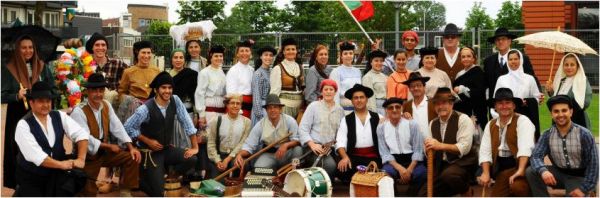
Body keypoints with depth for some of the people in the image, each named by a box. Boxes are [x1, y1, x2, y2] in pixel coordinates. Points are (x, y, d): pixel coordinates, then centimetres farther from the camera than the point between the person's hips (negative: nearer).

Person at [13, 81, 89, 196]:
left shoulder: (60, 116, 0)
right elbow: (34, 154, -25)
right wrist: (61, 164, -29)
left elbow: (81, 134, -8)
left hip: (56, 174, 4)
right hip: (31, 178, -3)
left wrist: (81, 159, -23)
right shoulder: (23, 125, -14)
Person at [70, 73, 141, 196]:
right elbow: (85, 139, -26)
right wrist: (109, 146, -17)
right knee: (89, 192, -10)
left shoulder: (106, 105, 2)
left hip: (104, 151, 6)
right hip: (87, 156, -6)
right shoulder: (78, 112, -21)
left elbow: (117, 128, -1)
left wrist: (131, 147, -14)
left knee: (132, 158, -8)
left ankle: (125, 192, 2)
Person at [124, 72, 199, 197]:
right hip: (150, 152, -5)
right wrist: (148, 141, -17)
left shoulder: (175, 101, -7)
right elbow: (128, 128, -16)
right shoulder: (146, 109, -21)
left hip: (168, 149, 5)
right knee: (158, 192, -13)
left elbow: (186, 122, -4)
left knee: (191, 159, -20)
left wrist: (195, 147, -9)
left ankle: (166, 174, 6)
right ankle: (140, 180, 21)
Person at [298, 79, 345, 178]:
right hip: (314, 147, -4)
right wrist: (312, 144, -15)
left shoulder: (340, 110, 15)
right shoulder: (313, 106, 4)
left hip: (332, 148, 4)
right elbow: (303, 128, -2)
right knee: (330, 165, -31)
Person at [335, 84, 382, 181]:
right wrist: (345, 157, -20)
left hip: (373, 157, 0)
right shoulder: (346, 120, 10)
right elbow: (340, 142, -1)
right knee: (342, 169, -29)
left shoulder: (378, 118, 12)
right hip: (354, 157, 1)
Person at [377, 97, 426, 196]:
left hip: (411, 159, 0)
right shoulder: (381, 128, 3)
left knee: (421, 174, -31)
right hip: (393, 160, 0)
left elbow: (418, 150, -3)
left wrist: (410, 169, -18)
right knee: (387, 173, -34)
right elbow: (384, 153, -1)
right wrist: (399, 168, -17)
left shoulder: (412, 124, 1)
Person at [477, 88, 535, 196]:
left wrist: (520, 170, -32)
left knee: (517, 186, -34)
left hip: (521, 164, -6)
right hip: (502, 169, 6)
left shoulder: (522, 121, -4)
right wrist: (486, 172, -9)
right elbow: (485, 151, 6)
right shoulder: (491, 125, 13)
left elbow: (525, 147, -19)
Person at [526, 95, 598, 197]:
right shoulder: (547, 135, -5)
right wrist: (543, 170, -37)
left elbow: (593, 163, -10)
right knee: (531, 172, -21)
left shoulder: (584, 134, -14)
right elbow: (536, 156, -14)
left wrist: (584, 189, -16)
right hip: (559, 173, 3)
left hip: (579, 177, -3)